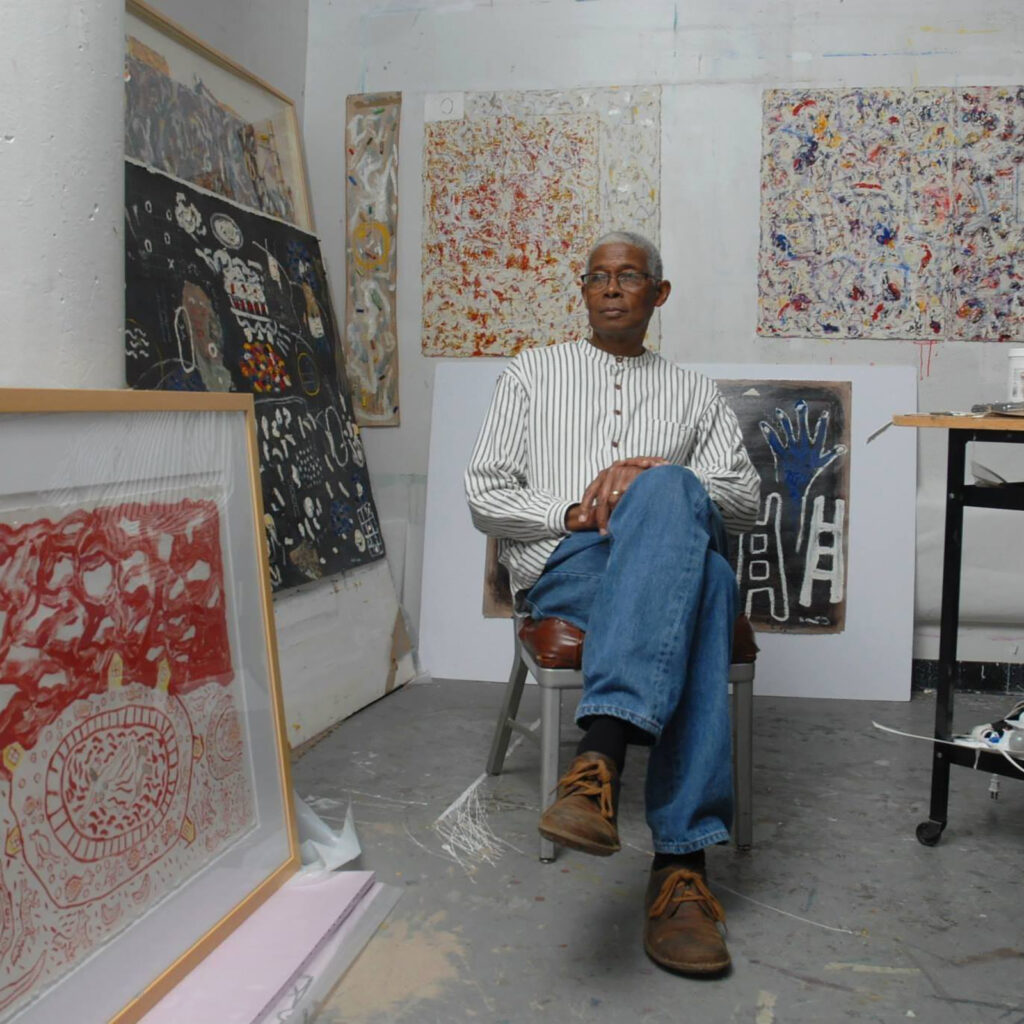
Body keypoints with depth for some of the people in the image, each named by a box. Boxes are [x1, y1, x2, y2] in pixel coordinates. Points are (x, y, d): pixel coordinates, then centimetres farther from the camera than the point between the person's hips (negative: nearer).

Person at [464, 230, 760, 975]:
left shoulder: (694, 392, 26)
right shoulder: (534, 374, 23)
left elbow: (746, 502, 12)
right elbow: (485, 496, 12)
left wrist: (657, 473, -8)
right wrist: (574, 513, -8)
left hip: (668, 562, 2)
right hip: (562, 566, -1)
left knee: (669, 495, -39)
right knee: (702, 589, -38)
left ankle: (601, 755, -47)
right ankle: (684, 860, -44)